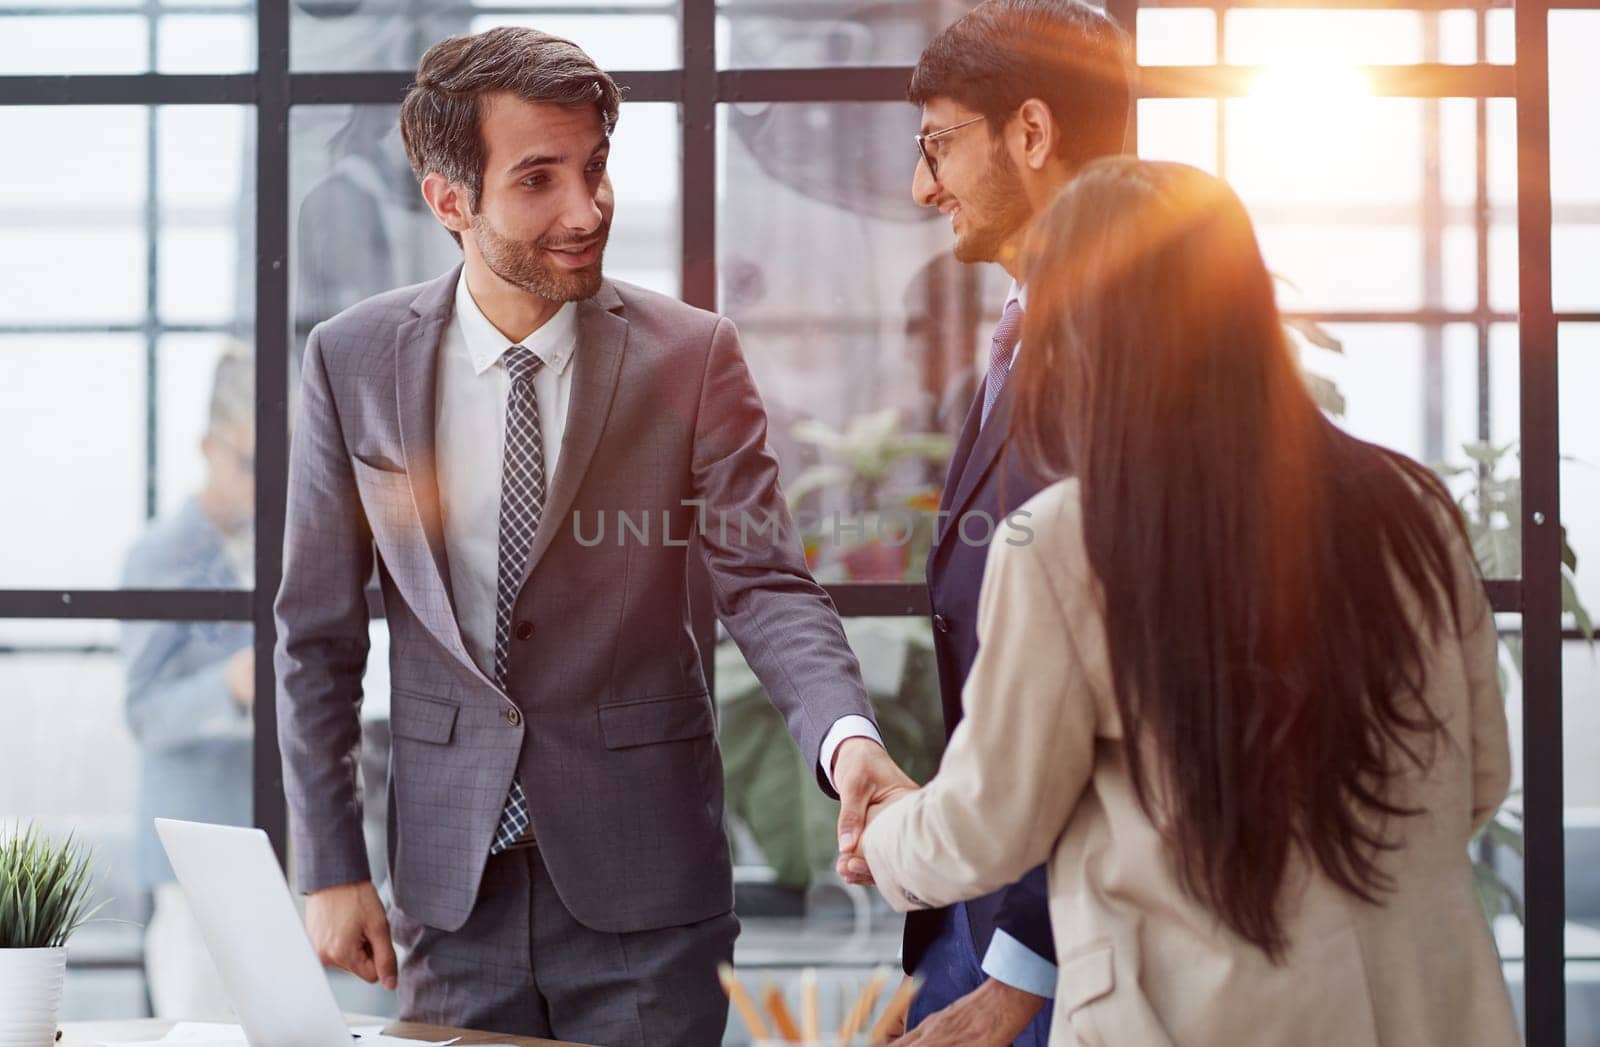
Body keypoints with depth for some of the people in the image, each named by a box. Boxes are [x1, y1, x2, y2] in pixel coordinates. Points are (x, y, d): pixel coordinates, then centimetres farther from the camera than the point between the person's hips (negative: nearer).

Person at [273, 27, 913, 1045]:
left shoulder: (692, 356, -5)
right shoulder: (353, 361, -1)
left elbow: (767, 581, -10)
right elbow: (319, 634, 4)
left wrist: (846, 736, -30)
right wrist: (330, 867, 0)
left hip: (641, 883, -1)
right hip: (450, 883, 1)